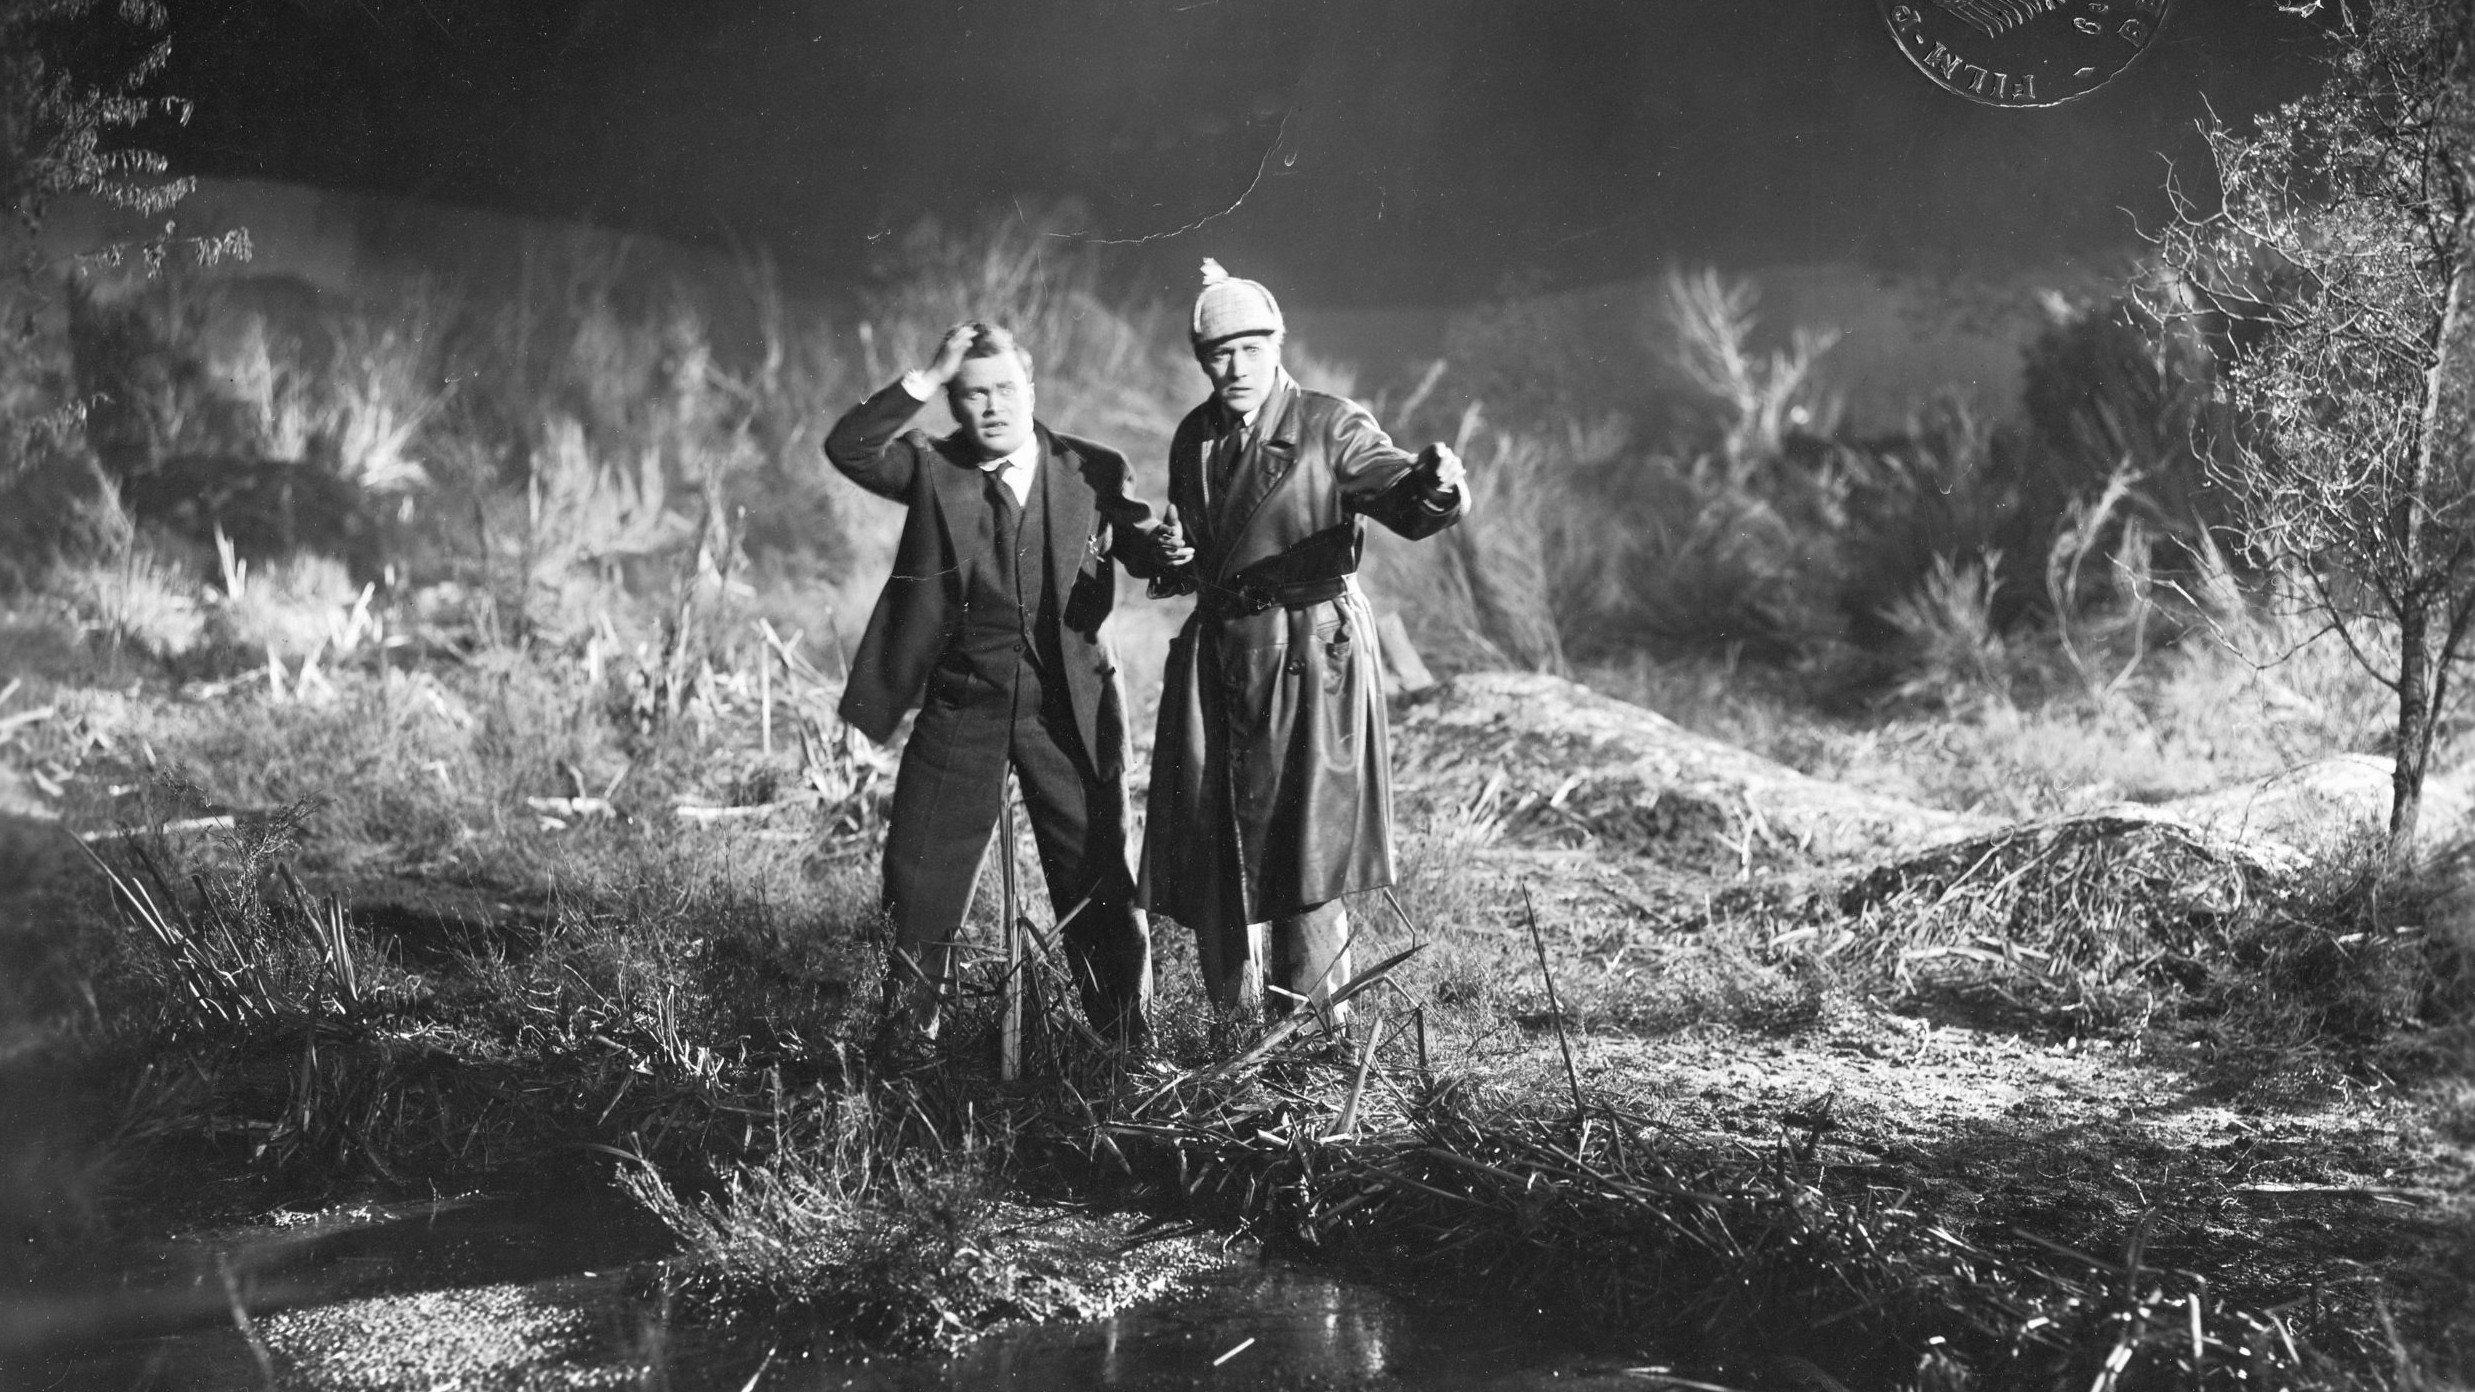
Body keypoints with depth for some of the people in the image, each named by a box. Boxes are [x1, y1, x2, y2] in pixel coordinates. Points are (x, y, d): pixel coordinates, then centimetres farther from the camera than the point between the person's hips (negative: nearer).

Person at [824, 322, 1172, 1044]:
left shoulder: (1094, 470, 2)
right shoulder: (933, 470, 0)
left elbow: (1147, 554, 3)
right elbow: (847, 448, -15)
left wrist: (1169, 549, -21)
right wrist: (927, 379, -21)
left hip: (1071, 709, 0)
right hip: (961, 707, 1)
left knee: (1100, 888, 4)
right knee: (922, 879, 6)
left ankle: (1127, 1043, 18)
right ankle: (911, 1034, 22)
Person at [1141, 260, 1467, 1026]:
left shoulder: (1330, 426, -6)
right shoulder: (1194, 438, 10)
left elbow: (1403, 503, -20)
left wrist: (1434, 485, -42)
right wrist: (1174, 555, -2)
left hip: (1310, 653, -5)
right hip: (1217, 653, 5)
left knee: (1302, 839, -7)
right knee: (1215, 840, 6)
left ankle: (1316, 1018, 5)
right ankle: (1240, 1018, 19)